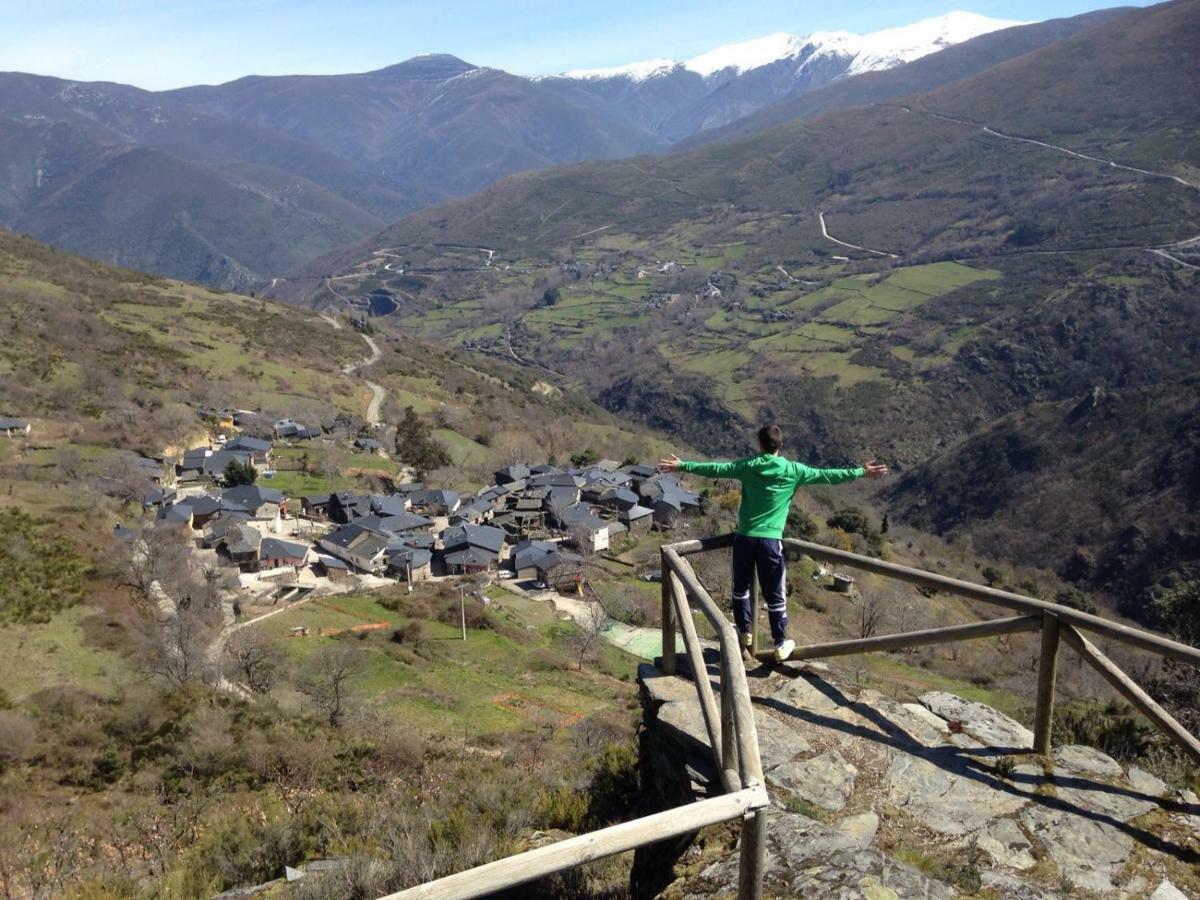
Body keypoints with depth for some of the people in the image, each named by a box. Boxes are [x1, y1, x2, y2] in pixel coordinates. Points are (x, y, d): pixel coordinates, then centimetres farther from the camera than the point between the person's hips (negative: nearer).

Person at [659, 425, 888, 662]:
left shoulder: (748, 466, -1)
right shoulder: (793, 471, -3)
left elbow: (715, 469, 2)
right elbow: (826, 475, 2)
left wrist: (682, 466, 12)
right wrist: (862, 472, 11)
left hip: (744, 538, 1)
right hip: (771, 540, -1)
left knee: (741, 587, 21)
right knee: (775, 595, 8)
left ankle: (744, 631, 34)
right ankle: (781, 644, 16)